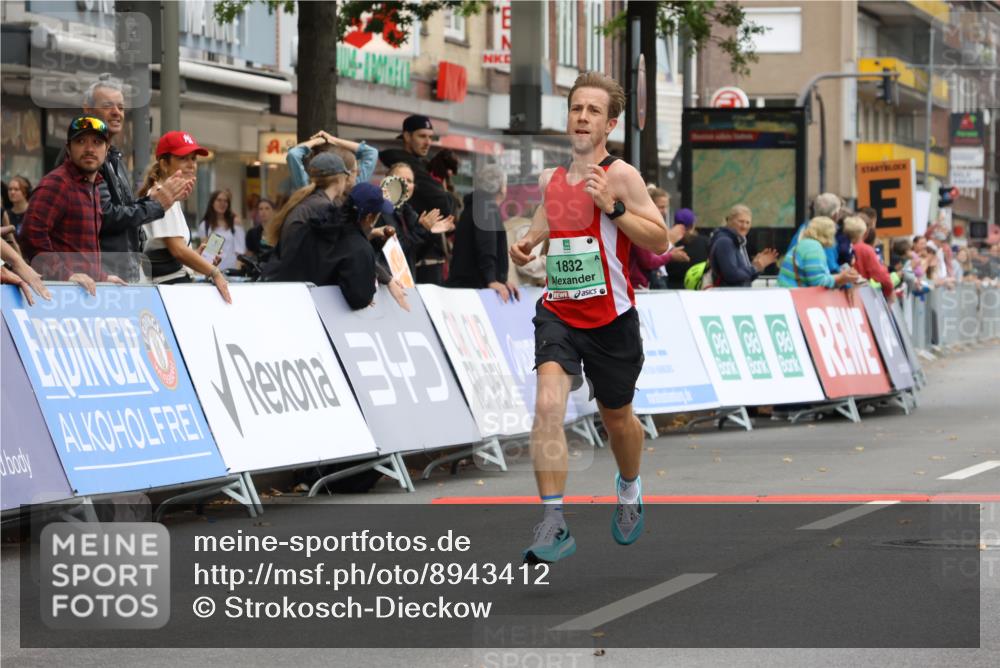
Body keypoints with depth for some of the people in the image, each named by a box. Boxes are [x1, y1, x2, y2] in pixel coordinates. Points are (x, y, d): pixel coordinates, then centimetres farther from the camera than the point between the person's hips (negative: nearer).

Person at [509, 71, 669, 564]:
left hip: (610, 318, -3)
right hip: (558, 312, 3)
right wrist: (527, 242, 5)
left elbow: (660, 241, -12)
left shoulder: (620, 175, -9)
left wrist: (613, 208, -24)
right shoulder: (550, 178, 7)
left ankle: (629, 489, 49)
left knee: (617, 417, 17)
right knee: (548, 404, -21)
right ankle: (554, 524, -23)